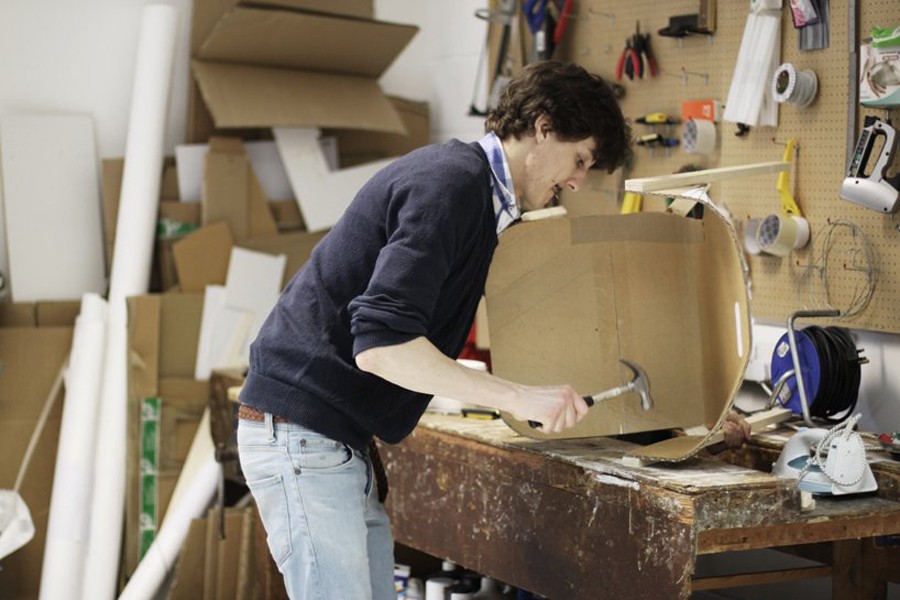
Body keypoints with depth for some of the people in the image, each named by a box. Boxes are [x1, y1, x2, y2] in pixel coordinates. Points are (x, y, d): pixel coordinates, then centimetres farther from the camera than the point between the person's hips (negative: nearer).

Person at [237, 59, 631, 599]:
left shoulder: (474, 186, 16)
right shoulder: (452, 182, -17)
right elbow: (380, 344, -27)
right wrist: (517, 397, -25)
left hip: (344, 442, 10)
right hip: (302, 433, -10)